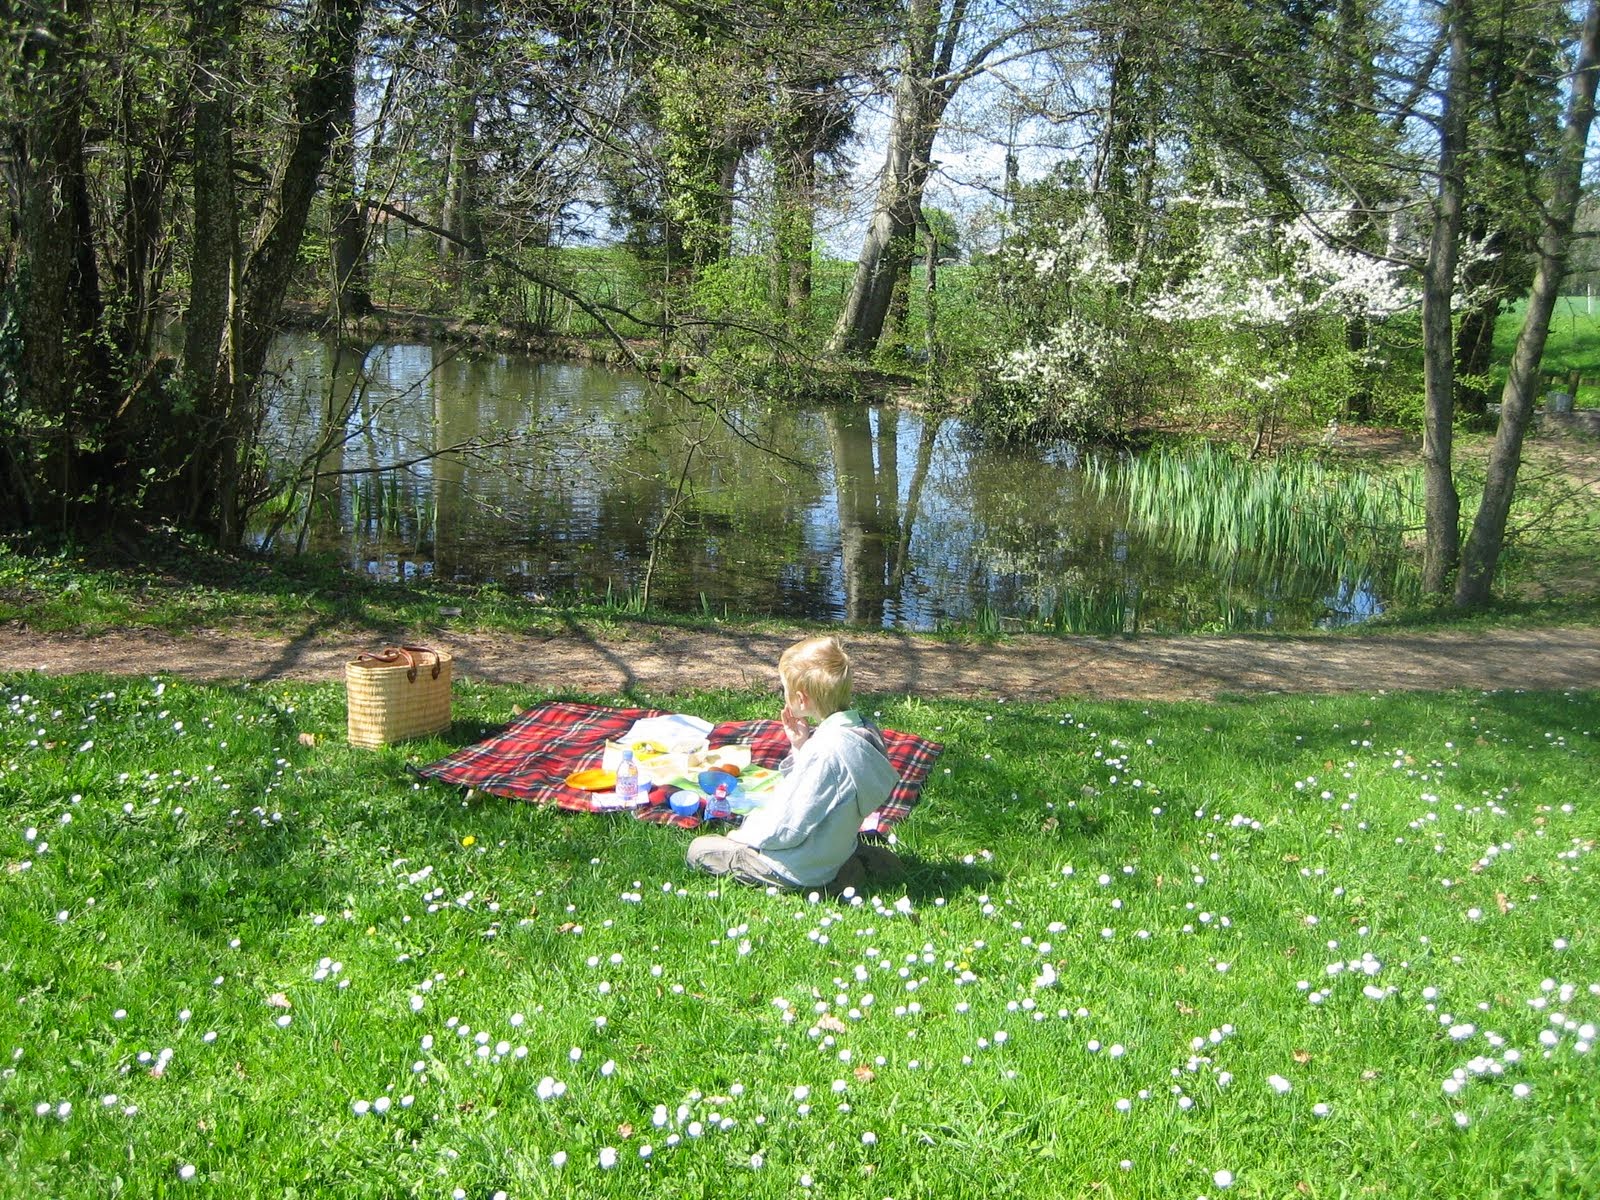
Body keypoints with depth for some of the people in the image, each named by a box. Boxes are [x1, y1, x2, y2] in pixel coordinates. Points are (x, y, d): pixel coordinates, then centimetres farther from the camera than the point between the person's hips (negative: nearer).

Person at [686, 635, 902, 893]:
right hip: (836, 848, 9)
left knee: (698, 850, 1)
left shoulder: (825, 750, -31)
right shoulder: (862, 729, -4)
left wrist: (740, 835, -8)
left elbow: (787, 830, -25)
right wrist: (801, 748, -4)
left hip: (803, 868, -9)